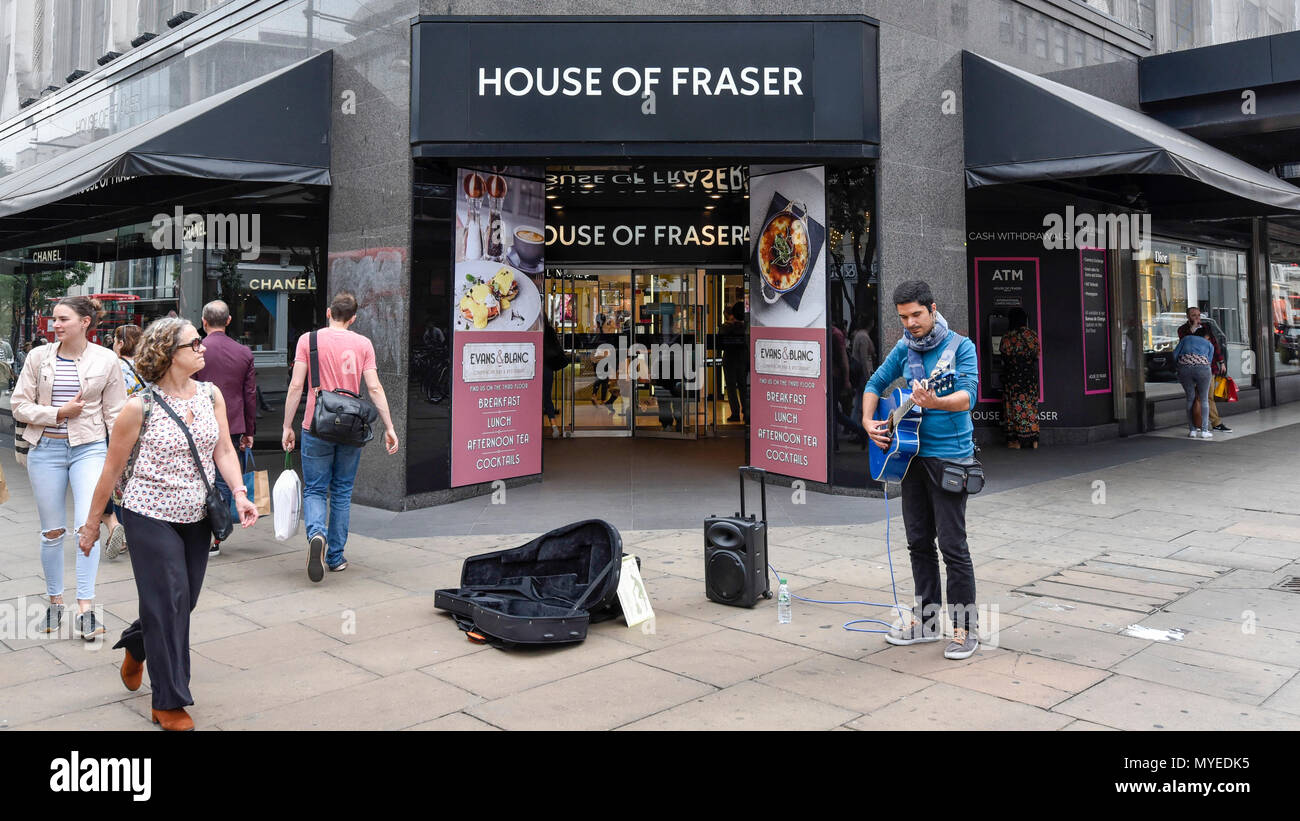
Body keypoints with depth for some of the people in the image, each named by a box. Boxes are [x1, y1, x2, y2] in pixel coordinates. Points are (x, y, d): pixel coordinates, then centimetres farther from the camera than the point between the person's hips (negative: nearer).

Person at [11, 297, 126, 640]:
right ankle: (55, 602, 25)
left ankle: (85, 608, -8)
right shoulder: (39, 356, 2)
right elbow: (20, 406, 3)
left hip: (89, 448, -2)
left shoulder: (105, 360, -1)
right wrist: (59, 413, -12)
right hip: (46, 449, 2)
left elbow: (115, 413, 3)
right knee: (52, 531, 10)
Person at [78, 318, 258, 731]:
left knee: (184, 601, 14)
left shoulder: (211, 394, 3)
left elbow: (224, 450, 4)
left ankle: (136, 645, 47)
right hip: (151, 516, -5)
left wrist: (240, 492, -12)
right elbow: (113, 468, -5)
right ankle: (170, 703, 11)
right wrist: (93, 521, 1)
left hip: (196, 518, 5)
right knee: (168, 604, -3)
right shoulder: (140, 407, -12)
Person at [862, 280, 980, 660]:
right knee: (919, 541, 13)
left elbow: (968, 397, -22)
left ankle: (965, 628, 8)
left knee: (952, 544, -4)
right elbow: (875, 383, 20)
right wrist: (868, 421, 4)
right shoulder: (904, 348, 8)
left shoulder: (960, 346, -8)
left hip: (949, 456, -6)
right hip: (912, 453, 6)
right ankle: (926, 620, 25)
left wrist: (933, 403, -41)